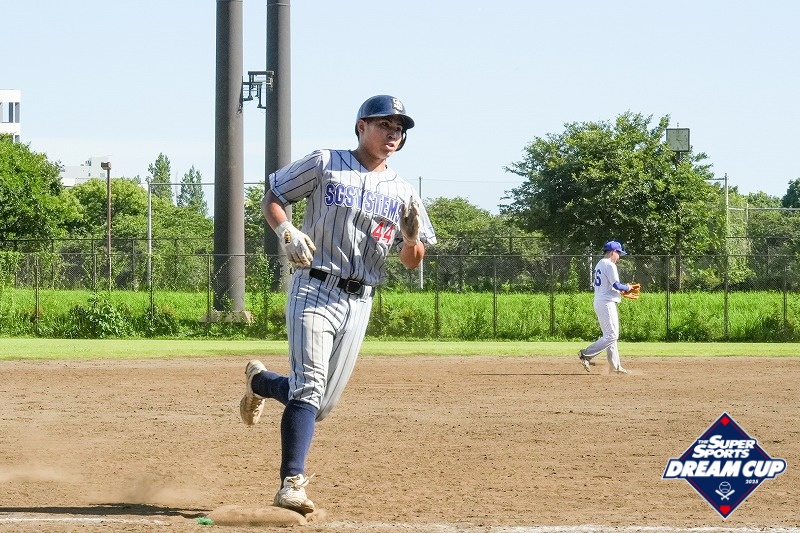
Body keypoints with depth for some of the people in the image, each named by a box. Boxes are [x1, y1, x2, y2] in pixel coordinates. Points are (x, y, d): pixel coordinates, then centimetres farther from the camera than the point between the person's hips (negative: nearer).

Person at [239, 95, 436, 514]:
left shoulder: (402, 192, 12)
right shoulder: (324, 164, 2)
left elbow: (411, 261, 11)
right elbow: (271, 198, 5)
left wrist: (410, 233, -11)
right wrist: (286, 232, -14)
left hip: (359, 303, 5)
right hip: (314, 290, -5)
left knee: (321, 405, 6)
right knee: (310, 387, -20)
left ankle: (260, 381, 35)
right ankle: (292, 484, -22)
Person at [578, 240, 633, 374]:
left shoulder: (599, 265, 17)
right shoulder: (609, 265, -13)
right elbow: (616, 285, -19)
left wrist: (620, 290, 18)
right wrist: (627, 288, 1)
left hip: (599, 302, 11)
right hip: (607, 303, -11)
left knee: (609, 335, 12)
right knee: (612, 335, -11)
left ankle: (615, 366, 12)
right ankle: (586, 354, -15)